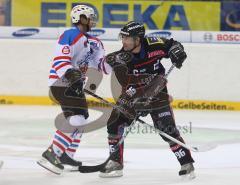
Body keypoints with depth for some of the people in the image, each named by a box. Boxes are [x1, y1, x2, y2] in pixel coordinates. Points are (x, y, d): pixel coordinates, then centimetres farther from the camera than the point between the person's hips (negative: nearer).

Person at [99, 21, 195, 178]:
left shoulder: (153, 44, -17)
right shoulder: (120, 59, -19)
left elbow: (172, 44, 3)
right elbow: (129, 87, -26)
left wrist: (177, 52, -18)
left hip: (157, 94, -2)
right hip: (134, 96, 2)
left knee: (168, 129, -12)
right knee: (115, 123, -8)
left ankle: (187, 164, 0)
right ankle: (115, 163, 6)